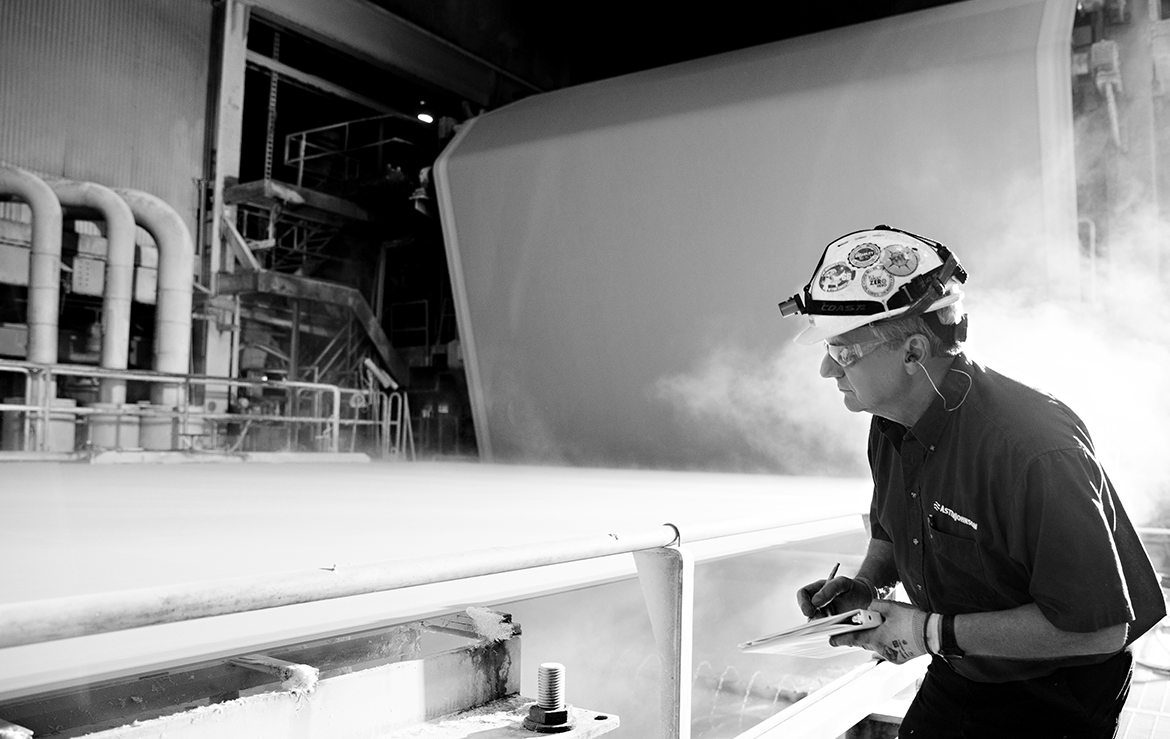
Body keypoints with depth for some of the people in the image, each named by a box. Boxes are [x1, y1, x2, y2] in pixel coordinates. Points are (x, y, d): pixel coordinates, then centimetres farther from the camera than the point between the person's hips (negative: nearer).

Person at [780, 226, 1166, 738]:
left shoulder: (1037, 450, -32)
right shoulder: (889, 428, -7)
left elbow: (1099, 628, -30)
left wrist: (935, 632, -27)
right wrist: (865, 586, -10)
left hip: (1054, 696, -6)